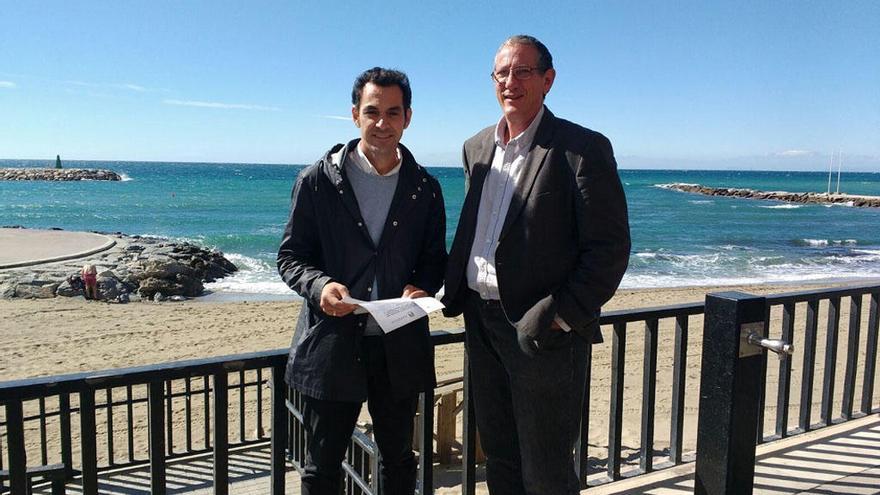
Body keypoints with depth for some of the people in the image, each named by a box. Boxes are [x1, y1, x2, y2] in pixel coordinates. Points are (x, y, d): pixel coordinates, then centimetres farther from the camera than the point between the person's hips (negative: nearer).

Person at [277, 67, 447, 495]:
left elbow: (434, 259, 10)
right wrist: (319, 286, -21)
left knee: (398, 458, 19)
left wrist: (422, 287, -12)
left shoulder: (425, 189, 4)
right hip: (331, 345, -2)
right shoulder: (317, 181, -3)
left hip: (400, 348, 2)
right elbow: (290, 256, 0)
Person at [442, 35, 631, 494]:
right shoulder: (476, 147, 10)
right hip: (483, 323, 6)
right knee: (498, 457, 20)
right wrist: (454, 292, 8)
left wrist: (562, 316, -17)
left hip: (544, 331, -6)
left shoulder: (582, 148, -11)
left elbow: (610, 248, -12)